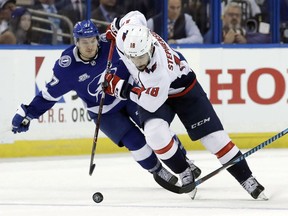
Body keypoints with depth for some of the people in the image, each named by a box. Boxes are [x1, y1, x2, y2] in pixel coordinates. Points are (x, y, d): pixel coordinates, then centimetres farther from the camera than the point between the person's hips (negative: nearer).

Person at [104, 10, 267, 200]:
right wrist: (114, 27, 11)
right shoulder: (126, 35, -30)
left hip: (183, 89, -5)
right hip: (150, 88, 5)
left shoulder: (159, 69, -44)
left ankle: (247, 179, 8)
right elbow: (135, 16, -7)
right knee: (155, 132, -22)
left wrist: (120, 87, -29)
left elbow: (151, 103, -34)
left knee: (213, 136, -4)